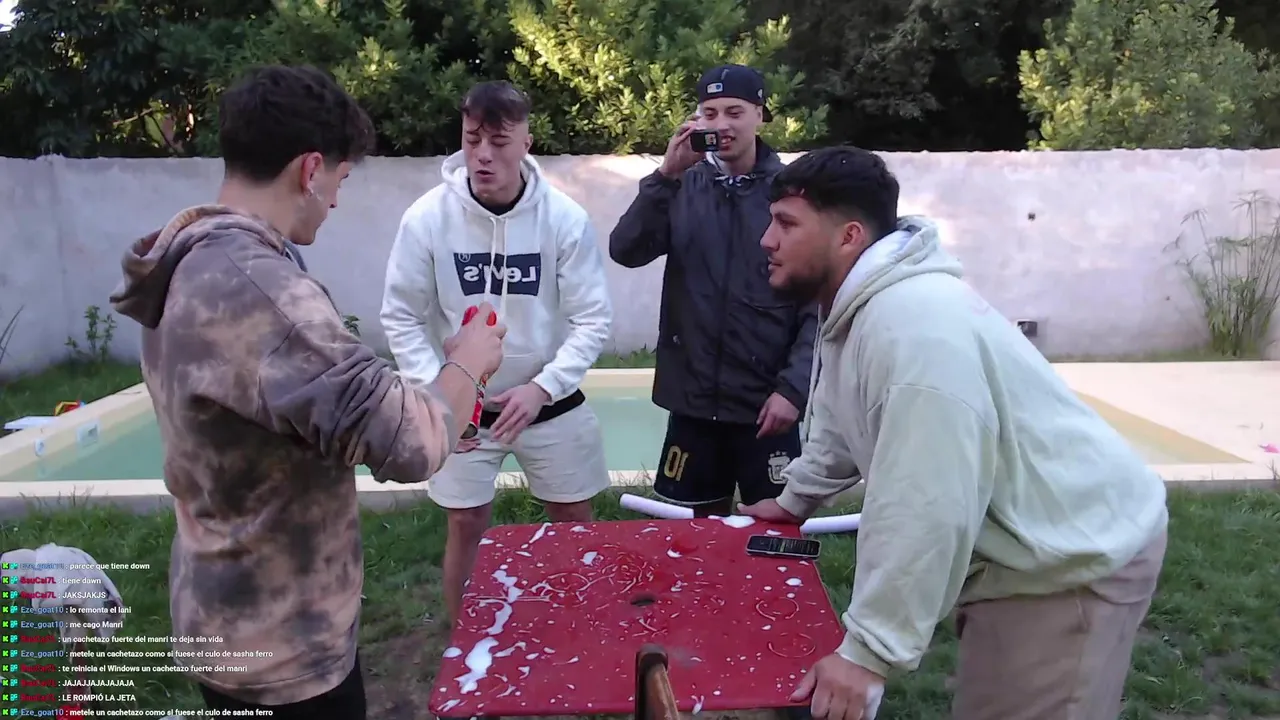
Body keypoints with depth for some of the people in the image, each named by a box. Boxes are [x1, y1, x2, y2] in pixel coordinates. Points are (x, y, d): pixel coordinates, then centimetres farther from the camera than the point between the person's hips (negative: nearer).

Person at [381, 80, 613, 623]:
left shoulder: (565, 217, -17)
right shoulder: (427, 218, -15)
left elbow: (593, 318, -12)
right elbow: (401, 318, -6)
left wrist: (542, 386, -23)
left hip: (552, 404, 1)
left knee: (575, 523, 13)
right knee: (466, 527, 10)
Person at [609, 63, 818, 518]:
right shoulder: (685, 186, 2)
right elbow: (626, 252, -10)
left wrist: (793, 387, -15)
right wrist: (666, 175, -20)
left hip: (767, 402, -2)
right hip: (693, 398, 3)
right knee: (699, 526, 18)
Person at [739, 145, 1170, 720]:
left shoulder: (914, 323, -32)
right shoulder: (851, 310, 1)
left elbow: (926, 509, -35)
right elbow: (841, 426, 18)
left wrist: (868, 652, -30)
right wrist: (795, 498, 27)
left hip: (1075, 556, -9)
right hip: (1016, 546, 9)